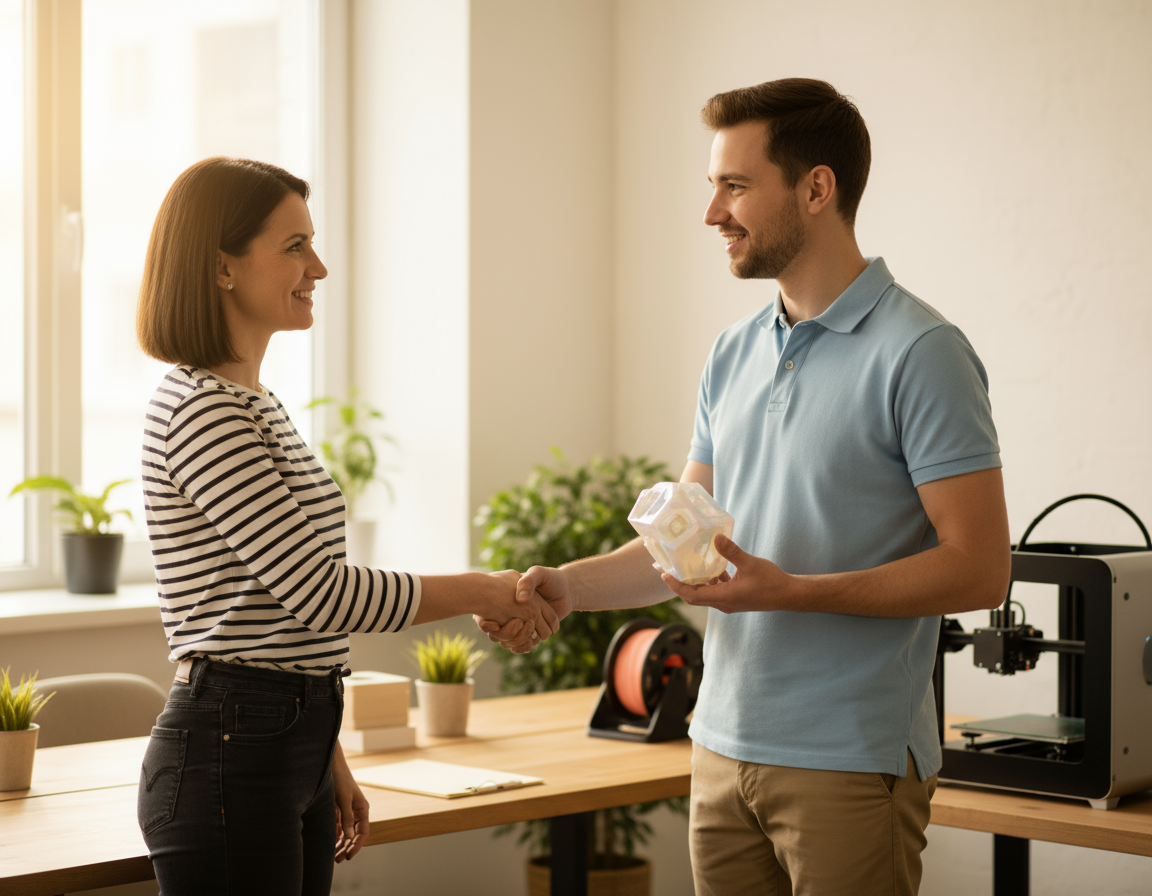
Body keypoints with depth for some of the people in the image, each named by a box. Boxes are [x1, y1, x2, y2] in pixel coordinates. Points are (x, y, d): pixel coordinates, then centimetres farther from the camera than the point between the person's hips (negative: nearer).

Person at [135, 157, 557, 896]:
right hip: (228, 756, -9)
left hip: (293, 749, 9)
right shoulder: (200, 411, -15)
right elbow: (318, 590, -19)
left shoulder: (253, 404, 16)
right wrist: (486, 594, -10)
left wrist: (329, 764, 20)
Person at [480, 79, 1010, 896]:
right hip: (725, 749, 7)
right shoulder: (734, 354, 13)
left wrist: (792, 591, -23)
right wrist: (568, 587, -1)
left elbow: (978, 569, -15)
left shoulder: (919, 353, -11)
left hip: (850, 765, -7)